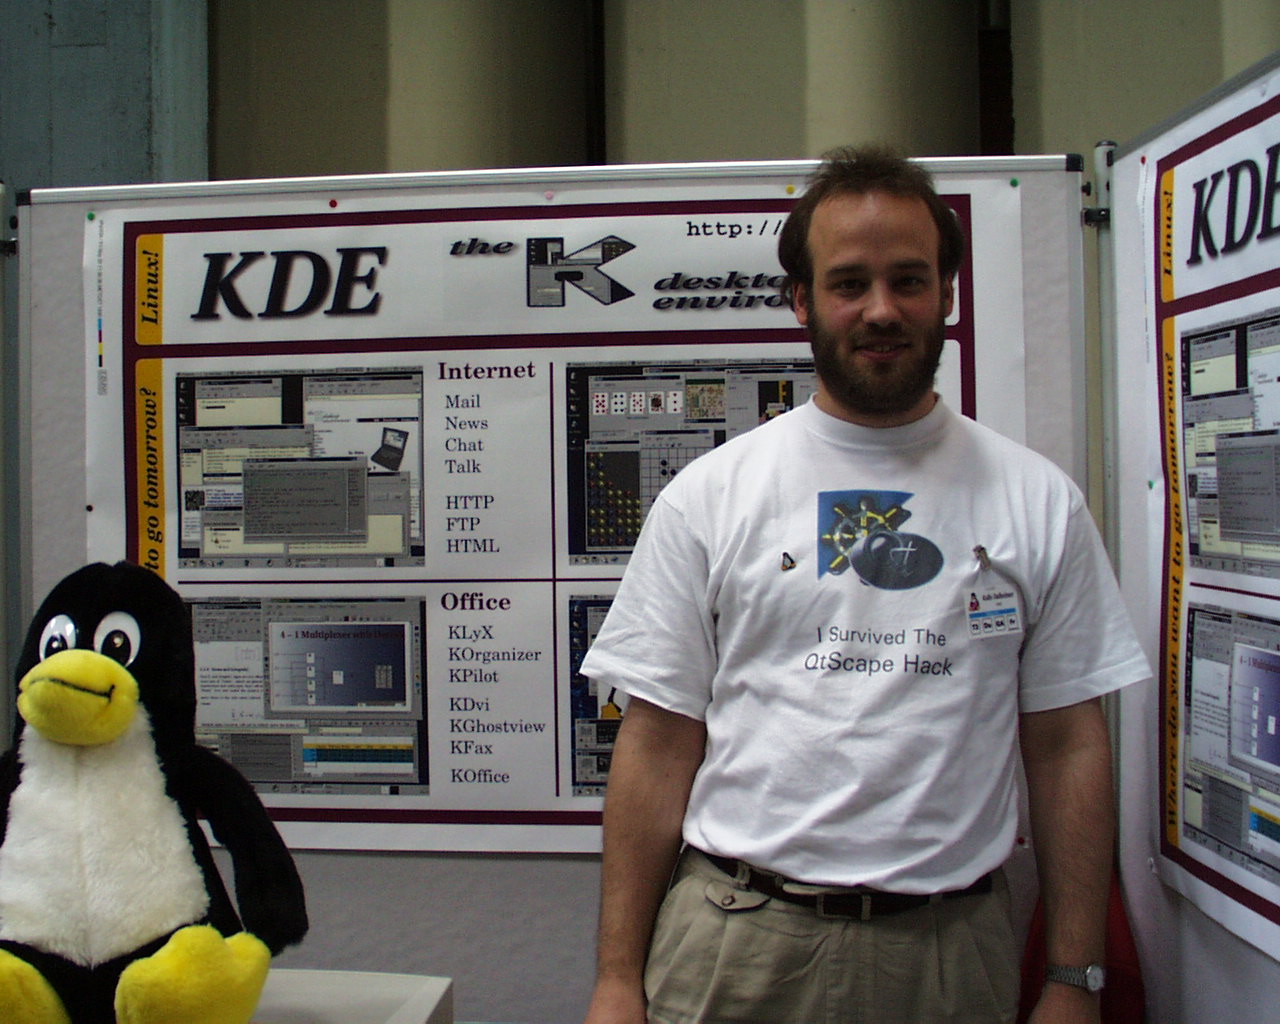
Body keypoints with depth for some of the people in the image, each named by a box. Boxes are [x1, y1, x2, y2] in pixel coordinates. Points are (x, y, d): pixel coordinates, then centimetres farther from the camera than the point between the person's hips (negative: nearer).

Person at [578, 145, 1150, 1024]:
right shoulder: (710, 494, -2)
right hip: (735, 947, -1)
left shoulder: (1038, 500, 2)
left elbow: (1068, 747, 3)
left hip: (952, 951, 2)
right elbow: (659, 744, -3)